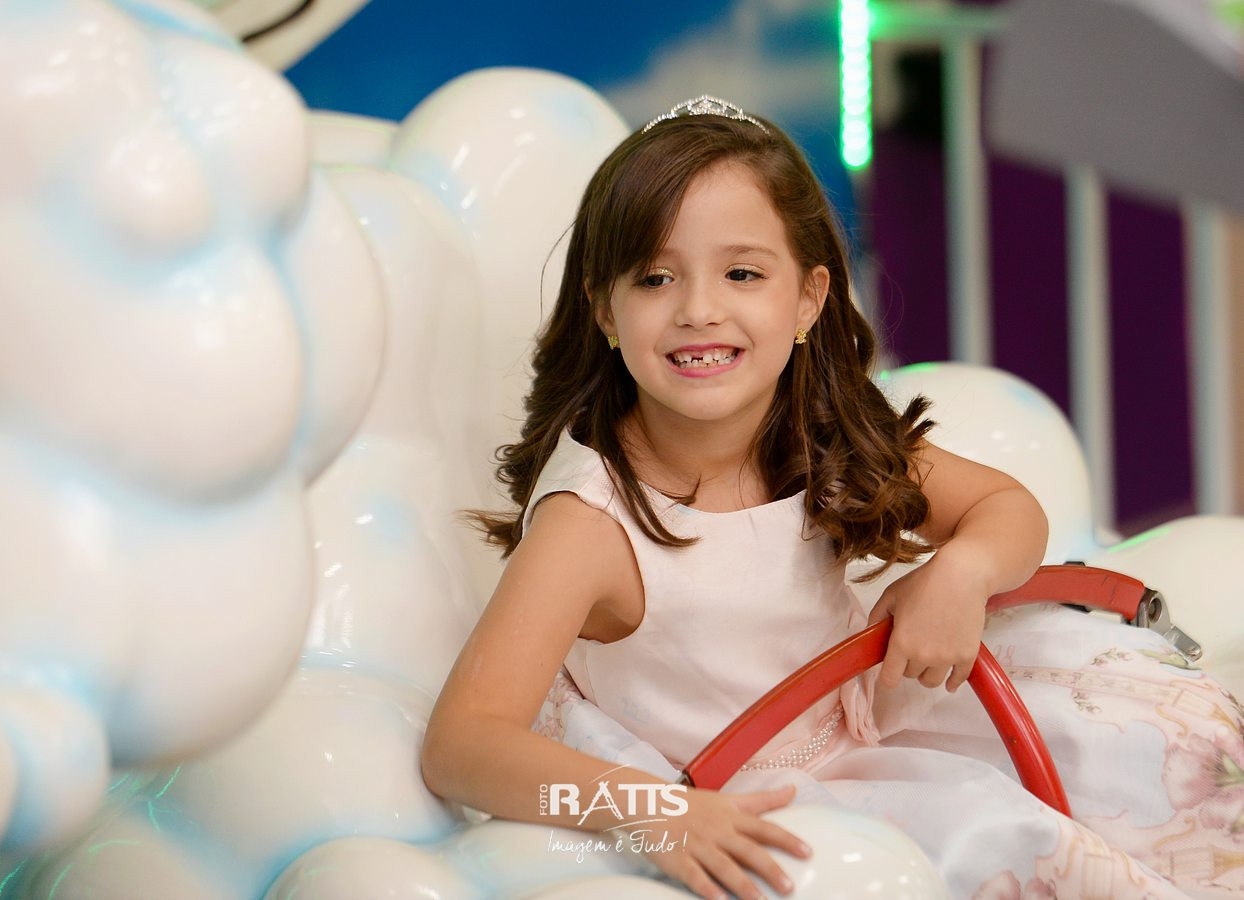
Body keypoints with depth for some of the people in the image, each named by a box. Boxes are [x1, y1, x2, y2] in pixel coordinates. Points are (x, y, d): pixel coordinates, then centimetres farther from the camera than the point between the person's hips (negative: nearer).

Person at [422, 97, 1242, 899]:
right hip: (721, 794, -6)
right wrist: (649, 810, -51)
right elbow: (462, 744, -36)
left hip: (851, 714, 7)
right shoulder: (592, 518, -29)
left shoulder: (827, 441, -10)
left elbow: (1007, 505, 3)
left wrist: (964, 568, -22)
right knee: (973, 825, -27)